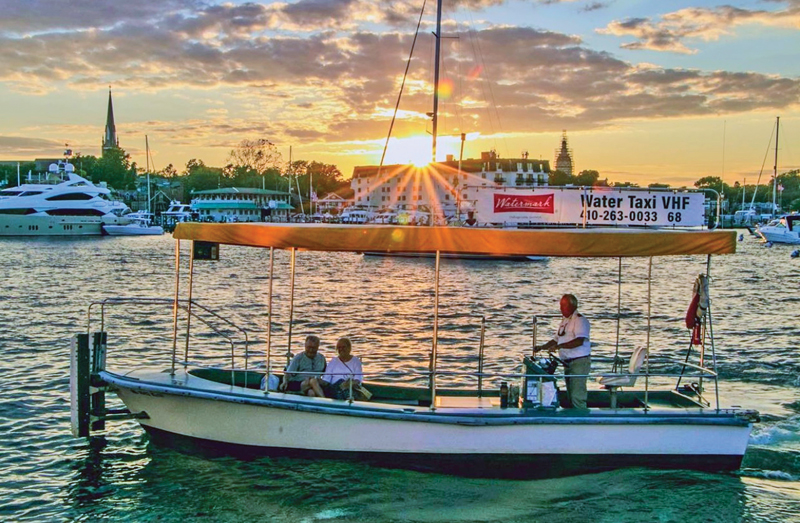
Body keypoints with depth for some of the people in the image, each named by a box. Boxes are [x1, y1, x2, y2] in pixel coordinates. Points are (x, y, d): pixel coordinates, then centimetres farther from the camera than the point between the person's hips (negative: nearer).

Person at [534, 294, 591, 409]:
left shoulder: (580, 320, -11)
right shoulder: (565, 321, 18)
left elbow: (579, 341, -24)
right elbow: (556, 339, 25)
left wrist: (559, 346, -30)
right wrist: (542, 347, 10)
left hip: (579, 362, -9)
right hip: (568, 363, 9)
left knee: (577, 396, -14)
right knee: (571, 395, 12)